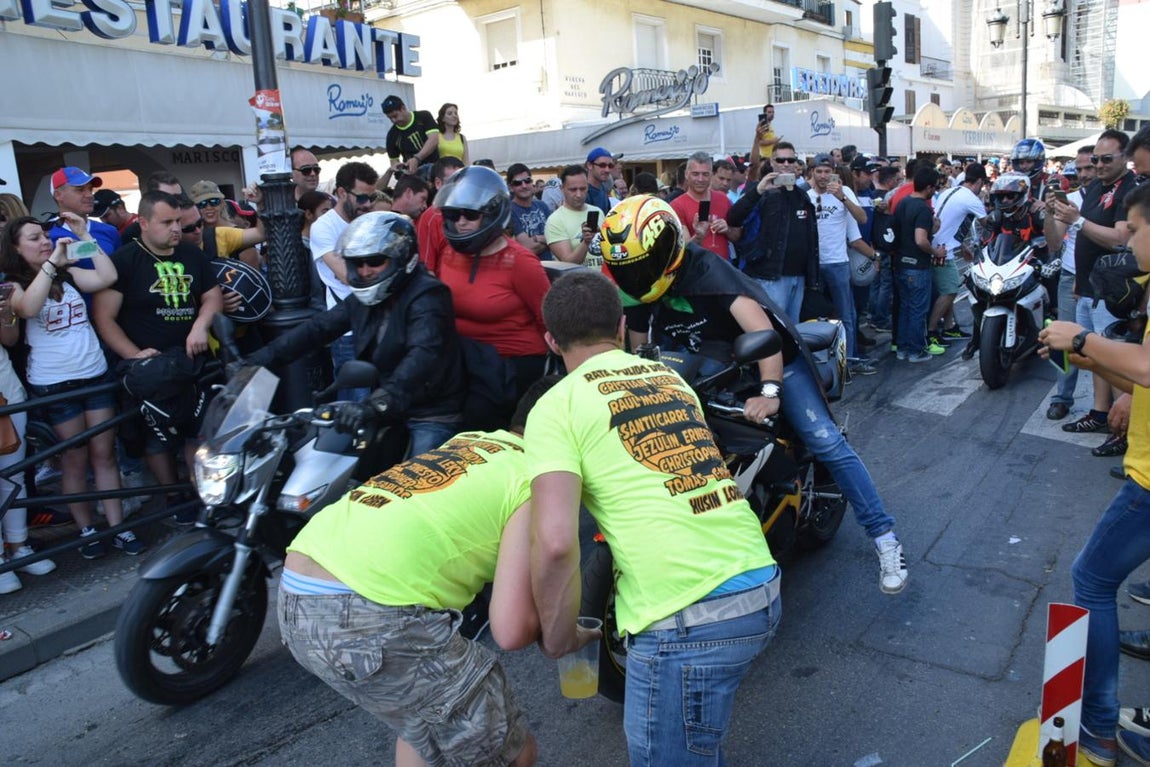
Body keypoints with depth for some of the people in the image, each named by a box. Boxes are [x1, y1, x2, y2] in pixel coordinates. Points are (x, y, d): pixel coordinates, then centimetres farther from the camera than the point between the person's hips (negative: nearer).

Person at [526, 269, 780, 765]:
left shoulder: (557, 406, -4)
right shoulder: (669, 376, 17)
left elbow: (555, 544, -16)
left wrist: (557, 636, 1)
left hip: (687, 619, -7)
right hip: (762, 589, 7)